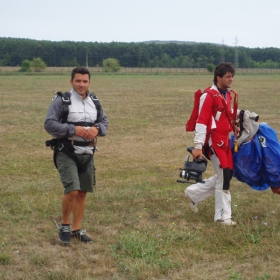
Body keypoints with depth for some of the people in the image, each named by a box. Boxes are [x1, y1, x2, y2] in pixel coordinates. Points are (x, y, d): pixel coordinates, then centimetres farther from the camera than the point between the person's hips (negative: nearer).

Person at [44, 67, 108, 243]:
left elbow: (104, 121, 15)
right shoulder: (62, 100, -9)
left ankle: (77, 230, 22)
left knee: (82, 193, 10)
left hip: (87, 153, 6)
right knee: (72, 190, -17)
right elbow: (49, 124, -14)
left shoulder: (94, 102, 9)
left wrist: (97, 128, -9)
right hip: (67, 153, -6)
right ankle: (65, 225, 7)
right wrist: (73, 129, -23)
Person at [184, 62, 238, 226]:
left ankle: (194, 193, 28)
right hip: (213, 141, -9)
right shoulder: (209, 95, -15)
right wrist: (198, 146, -22)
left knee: (226, 175, 13)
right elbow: (201, 121, -18)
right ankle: (223, 216, 4)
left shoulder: (229, 95, 11)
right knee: (224, 176, -7)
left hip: (225, 141, 9)